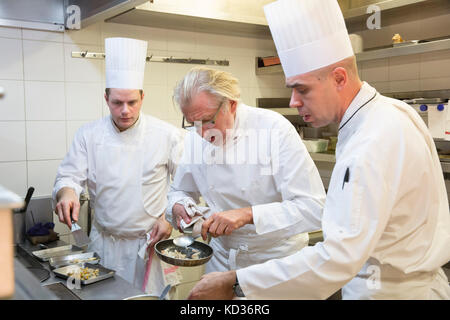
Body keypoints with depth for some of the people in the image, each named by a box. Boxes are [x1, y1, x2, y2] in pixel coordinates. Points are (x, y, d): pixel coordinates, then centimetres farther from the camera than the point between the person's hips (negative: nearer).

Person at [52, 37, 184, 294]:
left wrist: (170, 217, -8)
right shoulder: (89, 135, -2)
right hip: (104, 242, 2)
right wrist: (67, 192, -25)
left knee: (149, 294, 7)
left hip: (149, 243, -2)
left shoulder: (167, 135, -8)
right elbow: (70, 176, -3)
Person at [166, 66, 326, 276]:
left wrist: (247, 215, -35)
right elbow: (180, 190, 12)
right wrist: (178, 206, -12)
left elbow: (313, 207, -26)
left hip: (276, 258, -3)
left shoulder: (275, 129, -21)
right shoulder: (194, 138, -5)